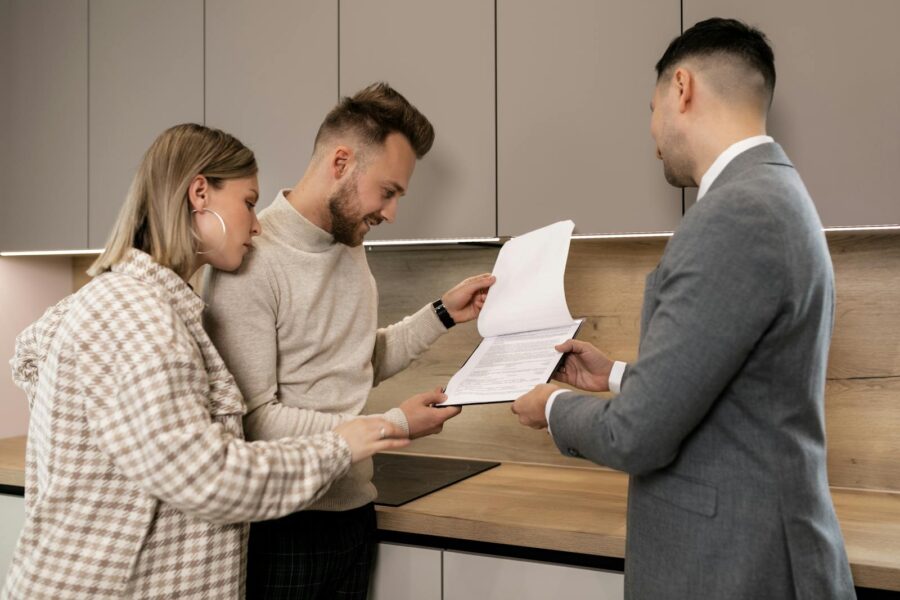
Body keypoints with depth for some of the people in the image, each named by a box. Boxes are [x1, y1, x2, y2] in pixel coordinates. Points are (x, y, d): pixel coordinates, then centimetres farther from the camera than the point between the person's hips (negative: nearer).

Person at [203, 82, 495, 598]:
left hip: (355, 512, 7)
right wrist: (392, 425, -18)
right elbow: (255, 419, -21)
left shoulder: (352, 248, 6)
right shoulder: (251, 262, -20)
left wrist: (444, 314, 5)